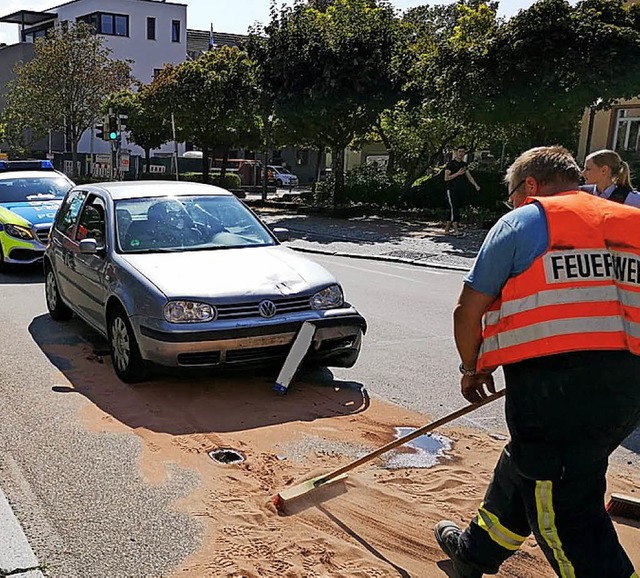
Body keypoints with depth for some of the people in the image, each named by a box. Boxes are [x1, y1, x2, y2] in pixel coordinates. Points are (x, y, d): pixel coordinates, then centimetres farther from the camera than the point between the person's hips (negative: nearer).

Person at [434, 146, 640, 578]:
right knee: (525, 466, 25)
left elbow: (469, 310, 0)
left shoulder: (524, 221, 2)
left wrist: (473, 369, 15)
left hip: (551, 384, -8)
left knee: (567, 510, 1)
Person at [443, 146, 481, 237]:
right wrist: (458, 173, -18)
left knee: (453, 210, 8)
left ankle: (447, 229, 14)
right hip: (451, 190, -6)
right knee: (454, 209, -14)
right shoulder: (451, 164, -4)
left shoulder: (464, 165, 15)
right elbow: (446, 178, -10)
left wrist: (476, 185, -8)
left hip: (460, 191, 6)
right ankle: (456, 230, -19)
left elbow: (469, 176, 8)